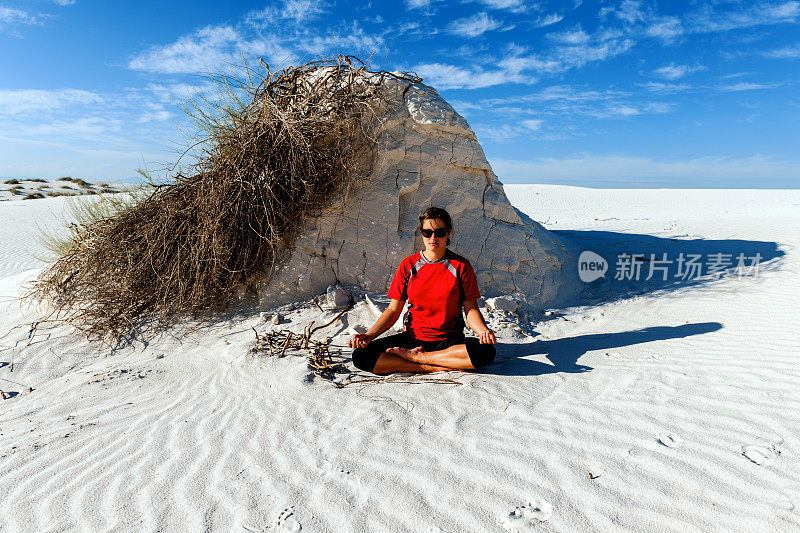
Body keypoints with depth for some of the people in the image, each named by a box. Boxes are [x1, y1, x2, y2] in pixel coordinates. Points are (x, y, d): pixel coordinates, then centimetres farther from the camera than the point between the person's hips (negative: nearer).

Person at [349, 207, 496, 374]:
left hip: (450, 340, -1)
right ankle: (437, 367, -19)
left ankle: (416, 356, -17)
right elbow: (394, 310, 3)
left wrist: (483, 330, -22)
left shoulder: (461, 266, -1)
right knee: (361, 355, -20)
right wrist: (369, 335, -12)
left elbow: (471, 309, -1)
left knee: (485, 351, -33)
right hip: (413, 338, 1)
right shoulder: (408, 265, 2)